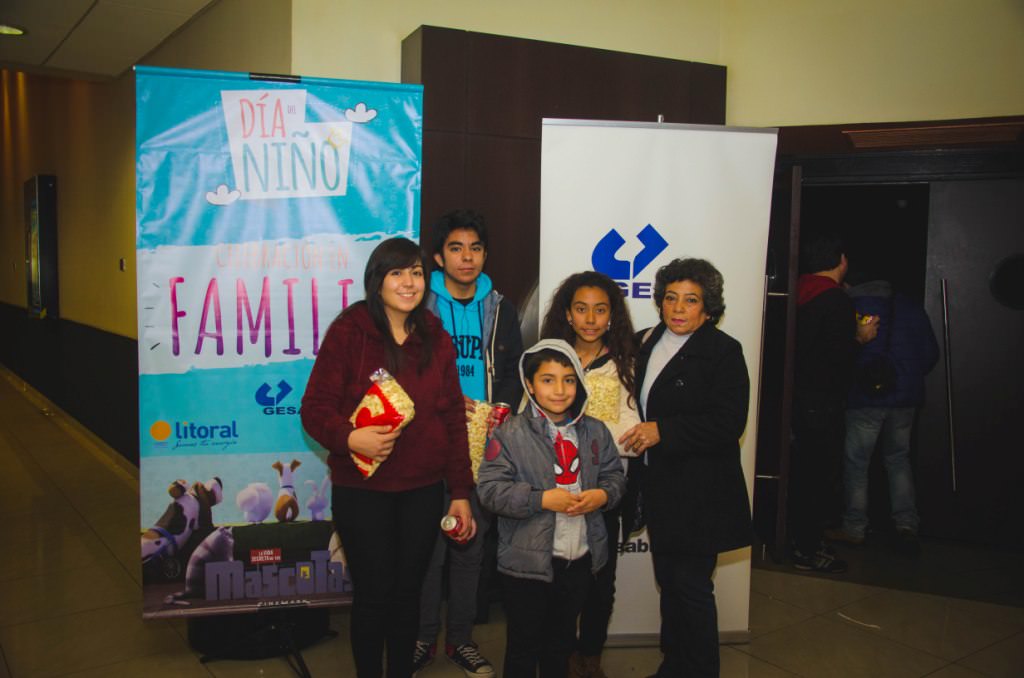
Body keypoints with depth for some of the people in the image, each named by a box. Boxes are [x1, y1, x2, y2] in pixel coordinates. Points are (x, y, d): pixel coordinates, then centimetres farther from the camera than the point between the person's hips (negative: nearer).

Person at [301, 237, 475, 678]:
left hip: (423, 490, 3)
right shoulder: (348, 333, -6)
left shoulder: (436, 340, 6)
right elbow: (315, 407, -7)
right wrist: (350, 437, -27)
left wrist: (460, 493, 6)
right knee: (373, 593, 6)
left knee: (407, 591, 13)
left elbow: (453, 420, 8)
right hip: (361, 489, -3)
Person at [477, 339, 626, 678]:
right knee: (523, 644, 10)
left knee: (562, 641, 23)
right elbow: (490, 488, -16)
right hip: (528, 559, -4)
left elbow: (615, 475, 10)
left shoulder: (595, 432, 3)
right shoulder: (510, 433, -12)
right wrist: (542, 499, -23)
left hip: (580, 559, 5)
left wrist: (603, 494, -12)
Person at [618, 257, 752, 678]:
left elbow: (728, 423, -19)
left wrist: (663, 431, -21)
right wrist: (639, 433, 5)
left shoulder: (722, 351, -11)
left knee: (692, 587, 1)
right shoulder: (648, 343, 9)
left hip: (701, 494, -7)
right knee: (668, 582, 17)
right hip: (662, 486, 7)